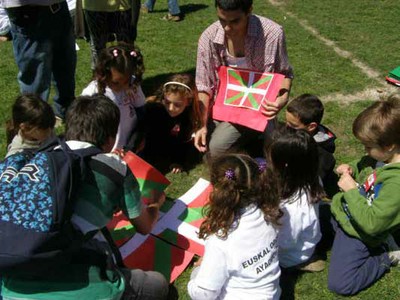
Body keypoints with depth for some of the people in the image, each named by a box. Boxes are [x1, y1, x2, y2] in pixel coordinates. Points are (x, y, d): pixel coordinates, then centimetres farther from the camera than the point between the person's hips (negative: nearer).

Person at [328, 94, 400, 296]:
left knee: (339, 284, -13)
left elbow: (371, 224, -31)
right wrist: (351, 169, -5)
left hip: (358, 233, -8)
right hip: (344, 211, 8)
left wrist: (351, 191, -24)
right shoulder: (382, 156, -8)